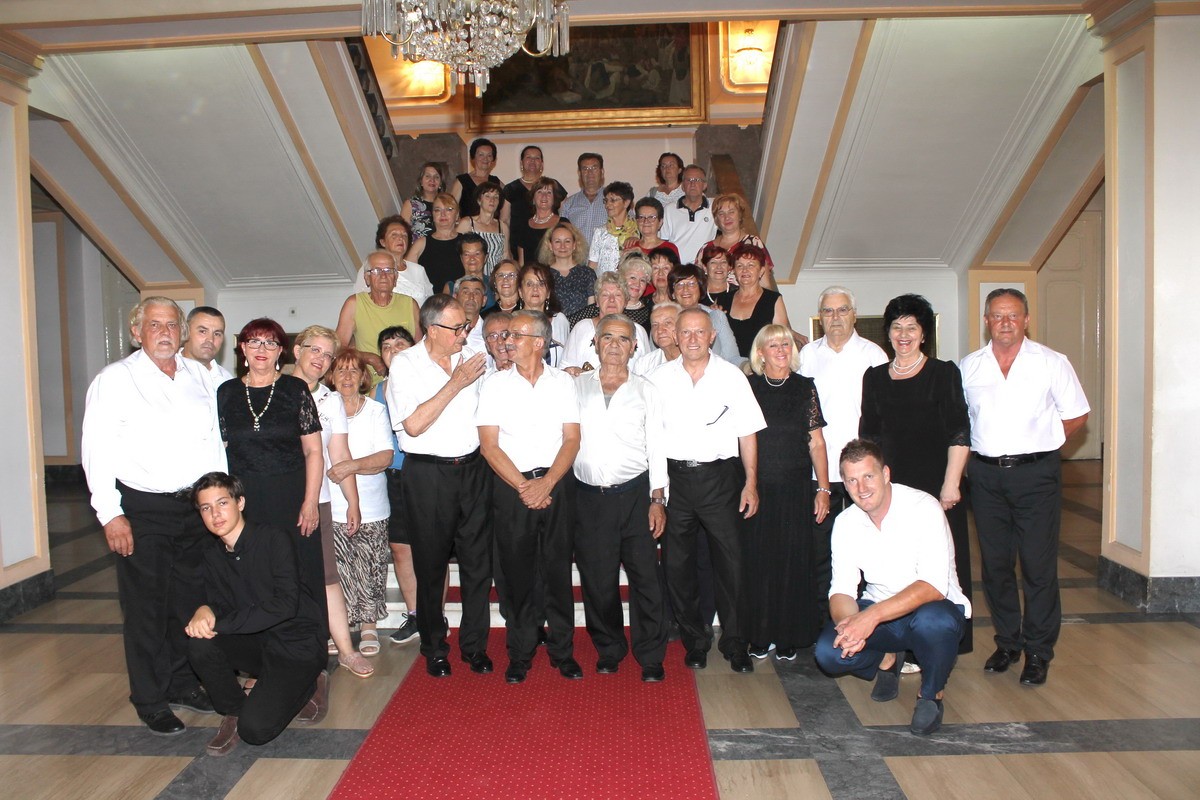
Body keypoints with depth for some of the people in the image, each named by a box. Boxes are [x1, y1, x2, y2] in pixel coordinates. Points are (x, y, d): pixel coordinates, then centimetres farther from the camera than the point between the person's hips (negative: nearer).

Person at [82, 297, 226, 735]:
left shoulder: (197, 374, 10)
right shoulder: (115, 379, -4)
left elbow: (214, 438, 14)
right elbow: (97, 450, -8)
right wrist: (110, 513, -13)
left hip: (197, 505, 5)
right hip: (142, 509, -5)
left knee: (191, 600, 13)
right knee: (146, 607, 4)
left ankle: (183, 683, 30)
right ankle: (151, 700, 18)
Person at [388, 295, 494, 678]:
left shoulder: (473, 357, 7)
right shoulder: (405, 364, -6)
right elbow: (413, 424, -17)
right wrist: (455, 384, -15)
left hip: (473, 469, 3)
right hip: (428, 474, -3)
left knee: (478, 562, 7)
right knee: (431, 566, 9)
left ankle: (474, 644, 23)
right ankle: (435, 649, 26)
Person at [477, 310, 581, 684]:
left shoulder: (562, 382, 5)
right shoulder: (495, 384, 3)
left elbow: (572, 439, 0)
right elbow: (489, 445, -2)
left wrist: (546, 484, -12)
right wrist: (524, 487, -10)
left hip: (557, 486, 0)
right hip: (511, 488, 0)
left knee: (559, 570, 5)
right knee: (517, 572, 5)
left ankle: (562, 651, 19)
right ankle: (520, 653, 19)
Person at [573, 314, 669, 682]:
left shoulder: (646, 391, 7)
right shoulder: (577, 387, 9)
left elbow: (656, 446, 5)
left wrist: (658, 499, -2)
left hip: (635, 494, -1)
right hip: (589, 497, 1)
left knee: (645, 577, -2)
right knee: (597, 580, 7)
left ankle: (651, 657, 14)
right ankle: (608, 650, 27)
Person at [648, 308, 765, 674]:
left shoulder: (732, 376, 2)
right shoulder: (660, 377, 4)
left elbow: (747, 433, 3)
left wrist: (751, 483, -2)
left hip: (719, 476, -1)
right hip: (674, 477, 2)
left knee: (729, 562, 2)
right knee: (678, 565, 8)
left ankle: (735, 643, 18)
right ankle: (695, 640, 25)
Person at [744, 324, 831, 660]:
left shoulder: (805, 388, 5)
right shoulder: (748, 387, 4)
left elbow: (816, 443, 4)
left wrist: (823, 488, -1)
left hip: (795, 489, 0)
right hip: (756, 489, 0)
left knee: (793, 562, 4)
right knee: (757, 562, 4)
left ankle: (789, 638, 18)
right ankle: (760, 635, 19)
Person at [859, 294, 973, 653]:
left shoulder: (944, 373, 0)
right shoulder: (874, 377, 11)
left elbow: (959, 432, -5)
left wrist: (951, 483, -12)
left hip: (934, 485, -3)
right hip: (891, 487, 3)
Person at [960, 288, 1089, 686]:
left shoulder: (1052, 363, 1)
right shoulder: (968, 367, 7)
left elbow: (1077, 415, 7)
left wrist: (1041, 442, 0)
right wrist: (985, 446, 7)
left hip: (1036, 474, -3)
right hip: (986, 474, 3)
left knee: (1038, 565, -1)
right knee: (995, 564, 10)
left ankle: (1038, 651, 13)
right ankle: (1007, 642, 24)